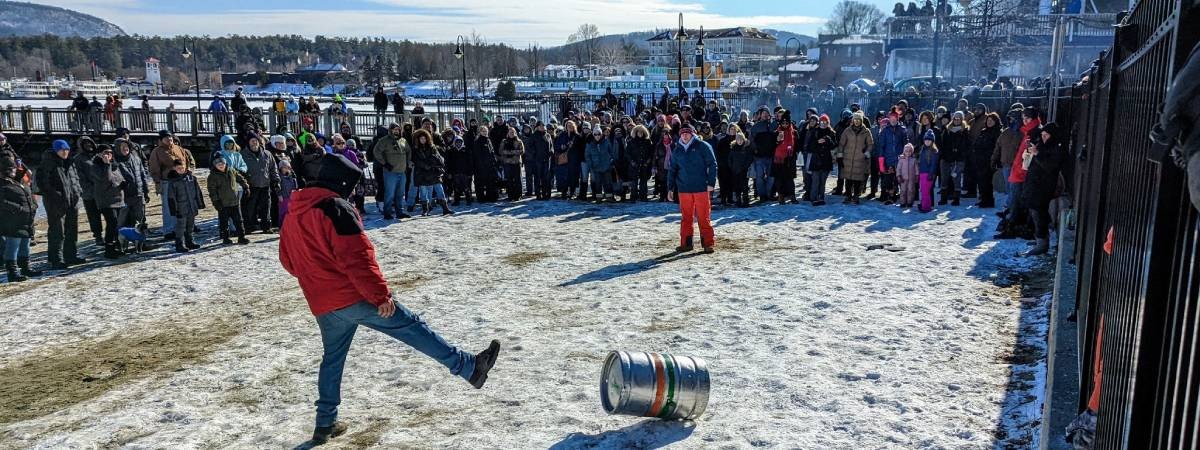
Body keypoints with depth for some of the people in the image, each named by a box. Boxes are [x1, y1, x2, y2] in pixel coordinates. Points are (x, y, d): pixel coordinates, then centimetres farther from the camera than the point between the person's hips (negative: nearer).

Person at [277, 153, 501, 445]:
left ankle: (325, 424, 25)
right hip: (357, 298, -7)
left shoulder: (291, 217, 13)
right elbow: (357, 256, -21)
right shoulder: (335, 207, -14)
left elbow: (289, 261, 22)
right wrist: (380, 294, -19)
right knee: (413, 328, -2)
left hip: (323, 306, 8)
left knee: (332, 360, 20)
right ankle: (469, 368, 0)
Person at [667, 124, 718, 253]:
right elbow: (672, 170, 17)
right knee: (686, 217, 7)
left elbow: (712, 165, -3)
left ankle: (708, 243, 4)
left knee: (704, 217, -2)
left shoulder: (702, 146, -1)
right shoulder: (677, 150, 12)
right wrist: (670, 188, 12)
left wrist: (711, 183, -9)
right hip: (684, 189, 4)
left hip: (702, 188, -4)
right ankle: (686, 243, 14)